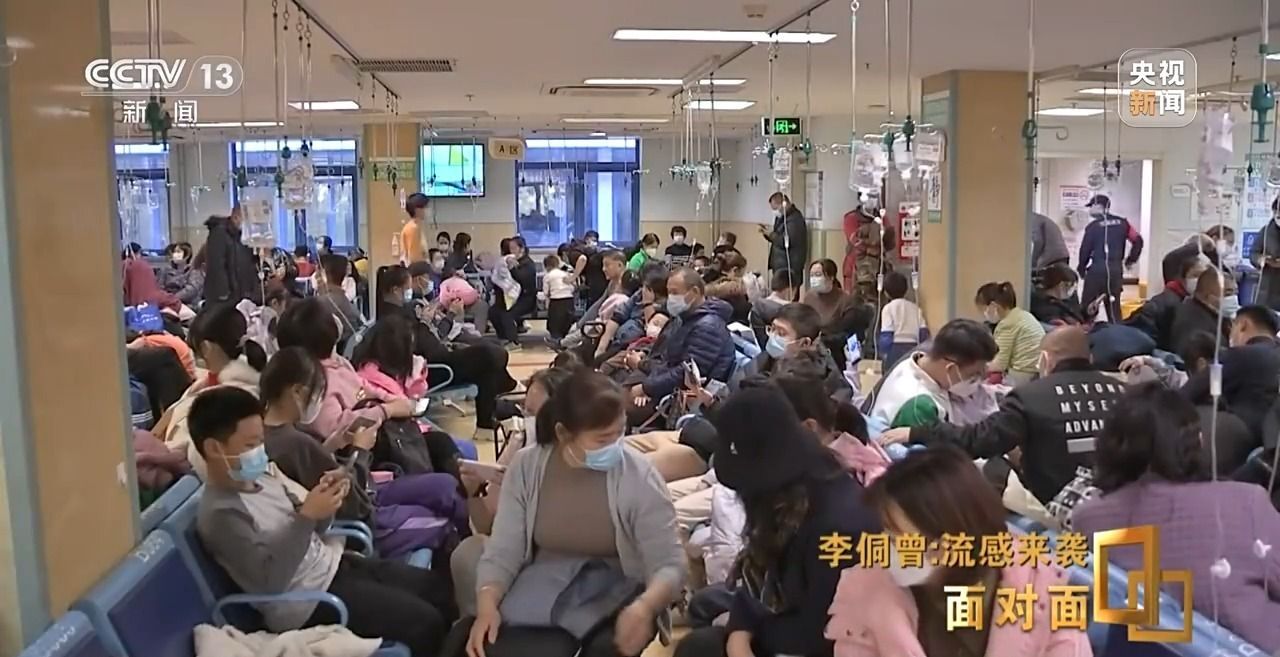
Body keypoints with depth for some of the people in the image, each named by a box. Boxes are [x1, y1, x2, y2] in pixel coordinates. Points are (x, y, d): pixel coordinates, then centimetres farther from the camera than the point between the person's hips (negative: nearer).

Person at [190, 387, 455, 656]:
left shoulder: (263, 473, 5)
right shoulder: (221, 513, -19)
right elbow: (271, 579, -25)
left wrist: (323, 503, -9)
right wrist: (306, 516, -29)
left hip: (330, 563, 8)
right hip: (308, 601, -8)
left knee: (440, 589, 7)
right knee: (425, 623, -16)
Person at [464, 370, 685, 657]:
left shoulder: (639, 476, -11)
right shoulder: (526, 466, -4)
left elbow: (669, 564, -13)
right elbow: (503, 551, -2)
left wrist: (644, 607, -35)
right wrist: (487, 604, -22)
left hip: (615, 594, -2)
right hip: (541, 592, 2)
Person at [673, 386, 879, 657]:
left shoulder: (841, 520, -27)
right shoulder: (784, 498, 2)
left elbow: (816, 633, -23)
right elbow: (757, 579, 6)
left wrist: (745, 627, -8)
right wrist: (739, 635, -12)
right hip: (786, 630, 9)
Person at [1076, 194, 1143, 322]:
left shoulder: (1093, 226, -7)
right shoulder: (1122, 223, 9)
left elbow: (1085, 249, -7)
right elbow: (1138, 240, 6)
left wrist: (1081, 268, 8)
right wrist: (1131, 259, 17)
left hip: (1097, 269, -5)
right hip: (1116, 269, 5)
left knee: (1088, 306, 0)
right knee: (1114, 305, 12)